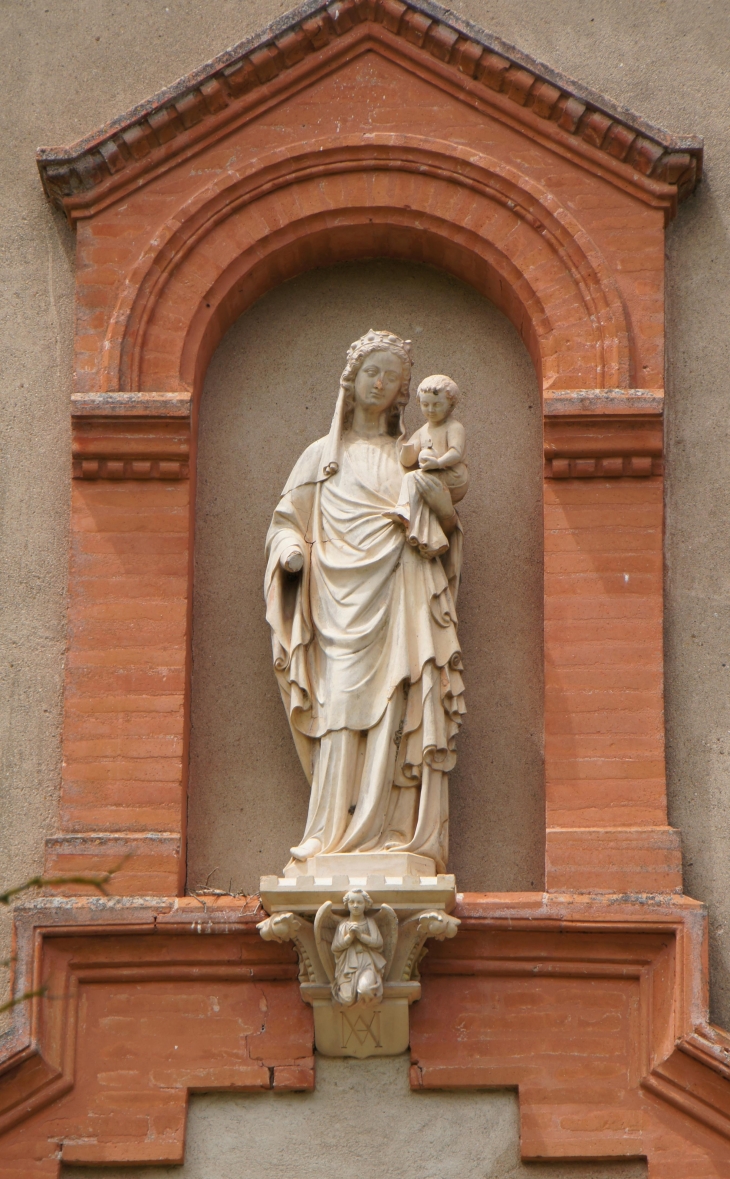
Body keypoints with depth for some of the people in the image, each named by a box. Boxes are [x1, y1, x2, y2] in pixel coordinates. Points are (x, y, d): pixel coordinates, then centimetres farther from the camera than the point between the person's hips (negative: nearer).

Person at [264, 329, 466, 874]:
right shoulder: (322, 455, 14)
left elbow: (444, 536, 15)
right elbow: (287, 519, 14)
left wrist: (445, 509, -7)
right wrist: (291, 550, -8)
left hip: (396, 604, 1)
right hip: (340, 603, -1)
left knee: (391, 716, -7)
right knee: (340, 709, -11)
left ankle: (385, 833, -5)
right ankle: (332, 834, -10)